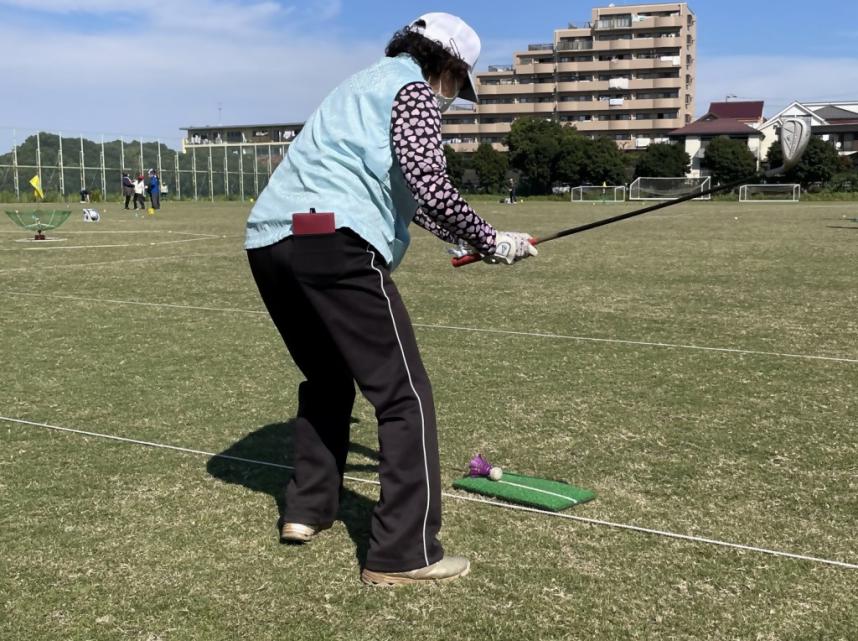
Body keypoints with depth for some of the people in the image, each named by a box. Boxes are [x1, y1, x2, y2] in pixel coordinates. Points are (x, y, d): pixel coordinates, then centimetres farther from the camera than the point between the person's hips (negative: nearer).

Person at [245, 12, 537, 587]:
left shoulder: (369, 84, 33)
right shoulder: (413, 88, 5)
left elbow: (402, 192, 37)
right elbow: (428, 183, -11)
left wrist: (464, 237, 33)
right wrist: (489, 242, -1)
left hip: (270, 242, 10)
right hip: (333, 243, -9)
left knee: (328, 378, 26)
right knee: (405, 394, -4)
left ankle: (307, 509, 28)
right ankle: (404, 554, -4)